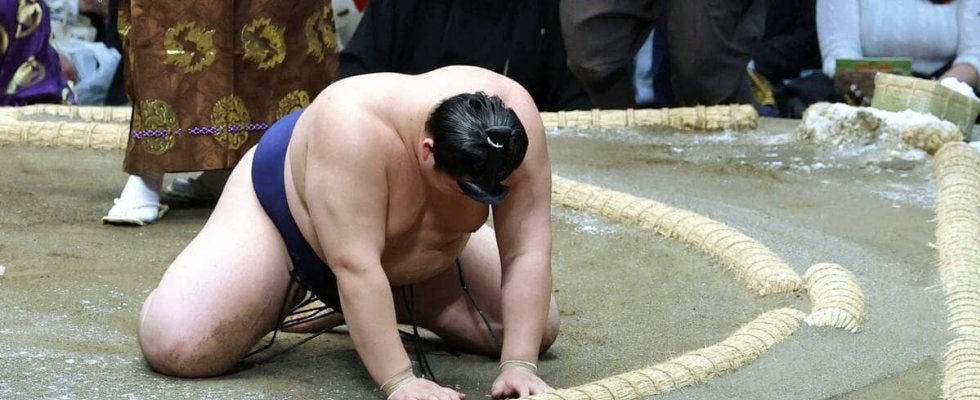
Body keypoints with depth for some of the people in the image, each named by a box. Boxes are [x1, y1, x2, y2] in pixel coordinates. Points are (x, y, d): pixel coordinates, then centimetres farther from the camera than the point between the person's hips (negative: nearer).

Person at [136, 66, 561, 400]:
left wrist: (519, 365, -33)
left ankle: (372, 309, 15)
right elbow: (354, 266, -42)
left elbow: (527, 251, -26)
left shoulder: (514, 117, -29)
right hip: (286, 211, -5)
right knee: (177, 348, -23)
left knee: (535, 328, -1)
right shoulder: (355, 130, -43)